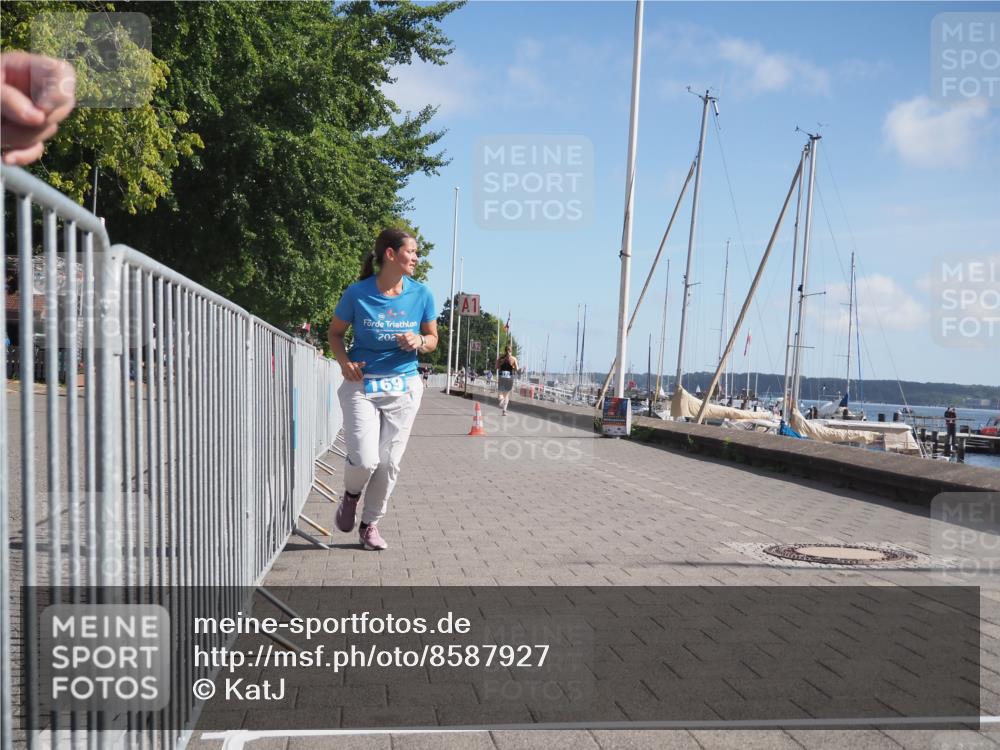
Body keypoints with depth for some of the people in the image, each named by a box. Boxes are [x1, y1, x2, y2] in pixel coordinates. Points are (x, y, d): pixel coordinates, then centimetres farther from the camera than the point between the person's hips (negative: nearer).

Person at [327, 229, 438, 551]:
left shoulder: (421, 294, -1)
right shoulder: (358, 292, -8)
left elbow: (433, 339, 10)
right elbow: (335, 332, 5)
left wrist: (419, 341, -13)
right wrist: (345, 362, -14)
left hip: (404, 386, 3)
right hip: (361, 384, -3)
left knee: (389, 463, 5)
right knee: (364, 460, -12)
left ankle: (371, 524, 25)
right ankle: (351, 494, 24)